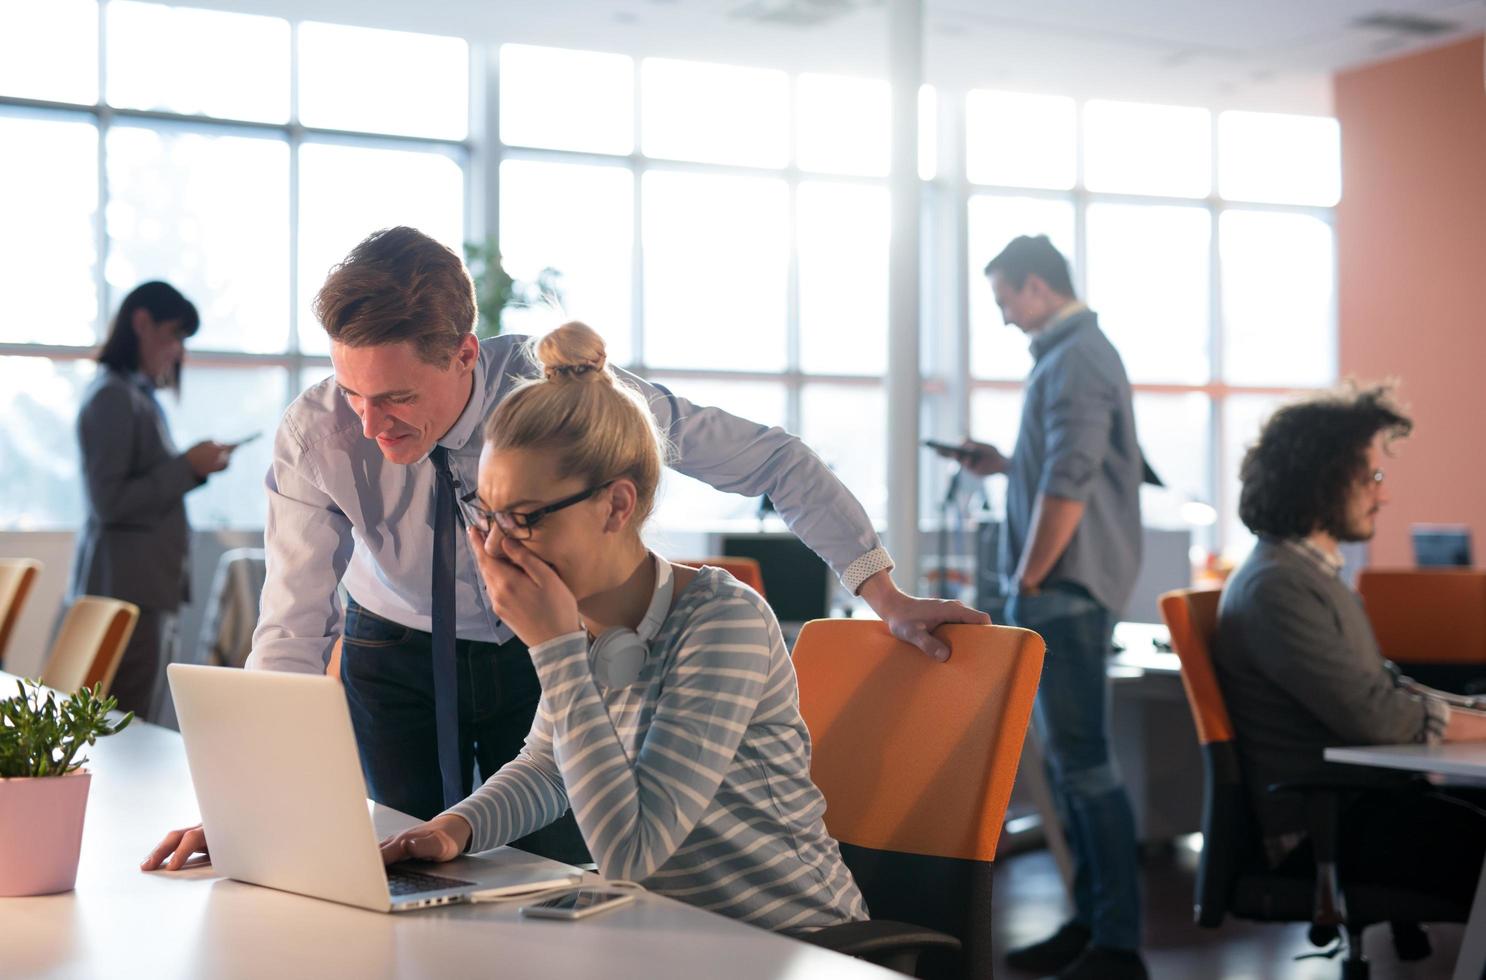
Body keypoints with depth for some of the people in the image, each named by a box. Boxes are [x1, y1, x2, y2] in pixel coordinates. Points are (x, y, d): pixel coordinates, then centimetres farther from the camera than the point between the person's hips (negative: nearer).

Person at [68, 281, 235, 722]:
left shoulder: (140, 395, 17)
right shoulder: (113, 396, -11)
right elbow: (108, 502, -17)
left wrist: (194, 467, 9)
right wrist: (187, 467, -14)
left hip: (151, 586, 9)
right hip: (127, 588, -9)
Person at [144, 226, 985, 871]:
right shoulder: (317, 437, -27)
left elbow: (771, 459, -20)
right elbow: (294, 632, -23)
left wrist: (884, 593, -19)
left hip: (546, 658, 0)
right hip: (396, 660, 1)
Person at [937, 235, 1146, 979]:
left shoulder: (1077, 359, -15)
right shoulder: (1070, 352, 17)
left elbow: (1069, 485, -22)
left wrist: (1027, 582, -17)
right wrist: (1004, 467, 16)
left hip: (1066, 586, -11)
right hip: (1065, 588, 11)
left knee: (1081, 758, -8)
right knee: (1066, 754, 14)